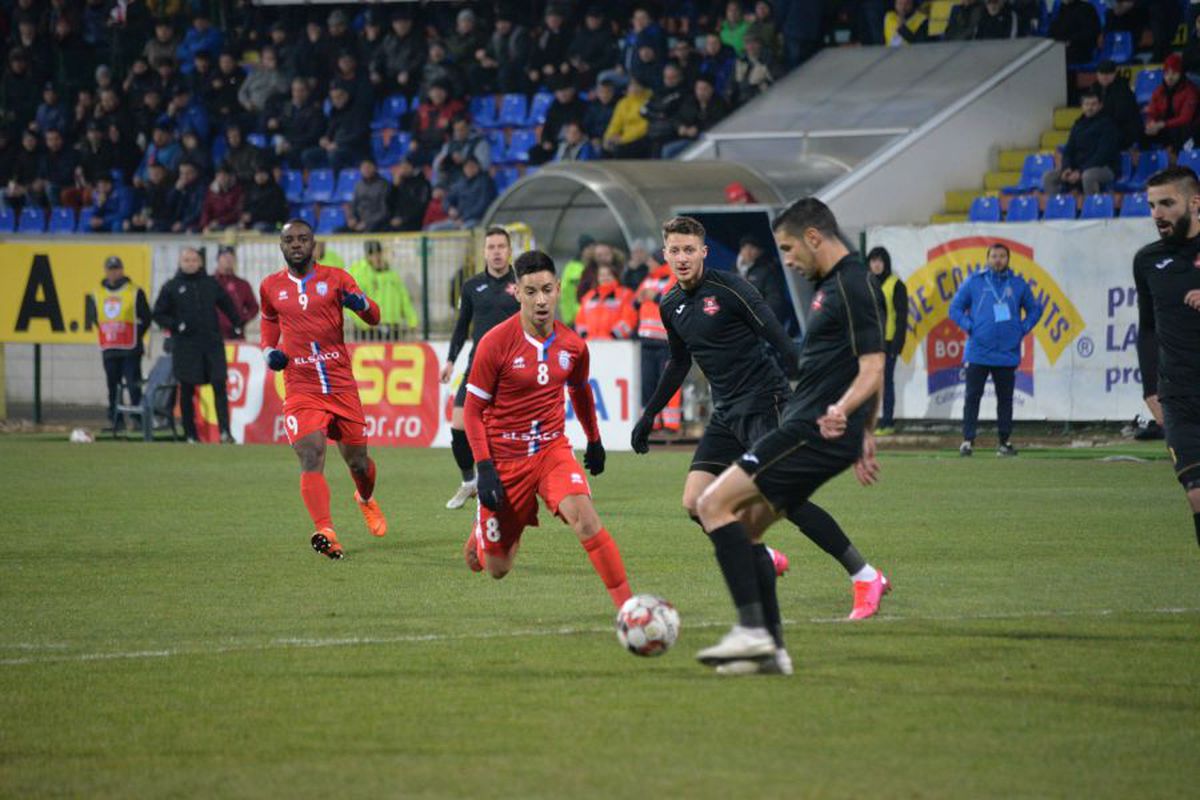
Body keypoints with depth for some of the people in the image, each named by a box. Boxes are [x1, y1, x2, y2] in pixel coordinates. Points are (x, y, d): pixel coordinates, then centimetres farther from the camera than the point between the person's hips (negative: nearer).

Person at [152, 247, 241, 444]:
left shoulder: (211, 284, 10)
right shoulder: (171, 287, 5)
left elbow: (228, 306, 20)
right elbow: (158, 314, 7)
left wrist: (238, 324, 6)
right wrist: (176, 326, -9)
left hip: (212, 343, 1)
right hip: (185, 346, -1)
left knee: (219, 384, -10)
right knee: (187, 390, 3)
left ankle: (225, 431, -12)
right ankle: (191, 435, 11)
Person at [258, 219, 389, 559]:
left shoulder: (335, 278, 3)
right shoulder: (271, 287, 9)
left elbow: (374, 318, 1)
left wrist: (360, 303, -23)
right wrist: (269, 351, 5)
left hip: (342, 387, 0)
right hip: (301, 388, 0)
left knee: (358, 463, 11)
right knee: (311, 457, -20)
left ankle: (366, 499, 45)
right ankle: (325, 532, -31)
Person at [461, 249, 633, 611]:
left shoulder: (572, 346, -3)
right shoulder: (495, 343, -15)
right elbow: (473, 409, -8)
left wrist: (594, 440, 28)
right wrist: (484, 467, -15)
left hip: (552, 449, 2)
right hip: (504, 457, -2)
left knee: (585, 518, -27)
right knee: (496, 568, 7)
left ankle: (626, 602, -26)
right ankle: (480, 533, 44)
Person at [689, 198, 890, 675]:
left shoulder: (853, 287, -13)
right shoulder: (834, 285, 19)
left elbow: (872, 369, -20)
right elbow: (866, 369, 27)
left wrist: (841, 410, -35)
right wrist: (865, 435, 31)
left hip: (814, 434, -11)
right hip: (805, 428, 11)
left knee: (715, 505, -14)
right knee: (744, 527, 12)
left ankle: (752, 630, -18)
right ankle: (770, 650, 12)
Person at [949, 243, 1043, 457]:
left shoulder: (1018, 284, 8)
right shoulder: (974, 282, 3)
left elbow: (1034, 310, 17)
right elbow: (955, 308, 8)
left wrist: (1022, 329, 4)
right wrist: (969, 327, -4)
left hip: (1007, 353, 2)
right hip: (977, 353, -2)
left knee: (1005, 399, 6)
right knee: (972, 397, -5)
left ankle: (1005, 441, 12)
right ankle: (967, 440, -3)